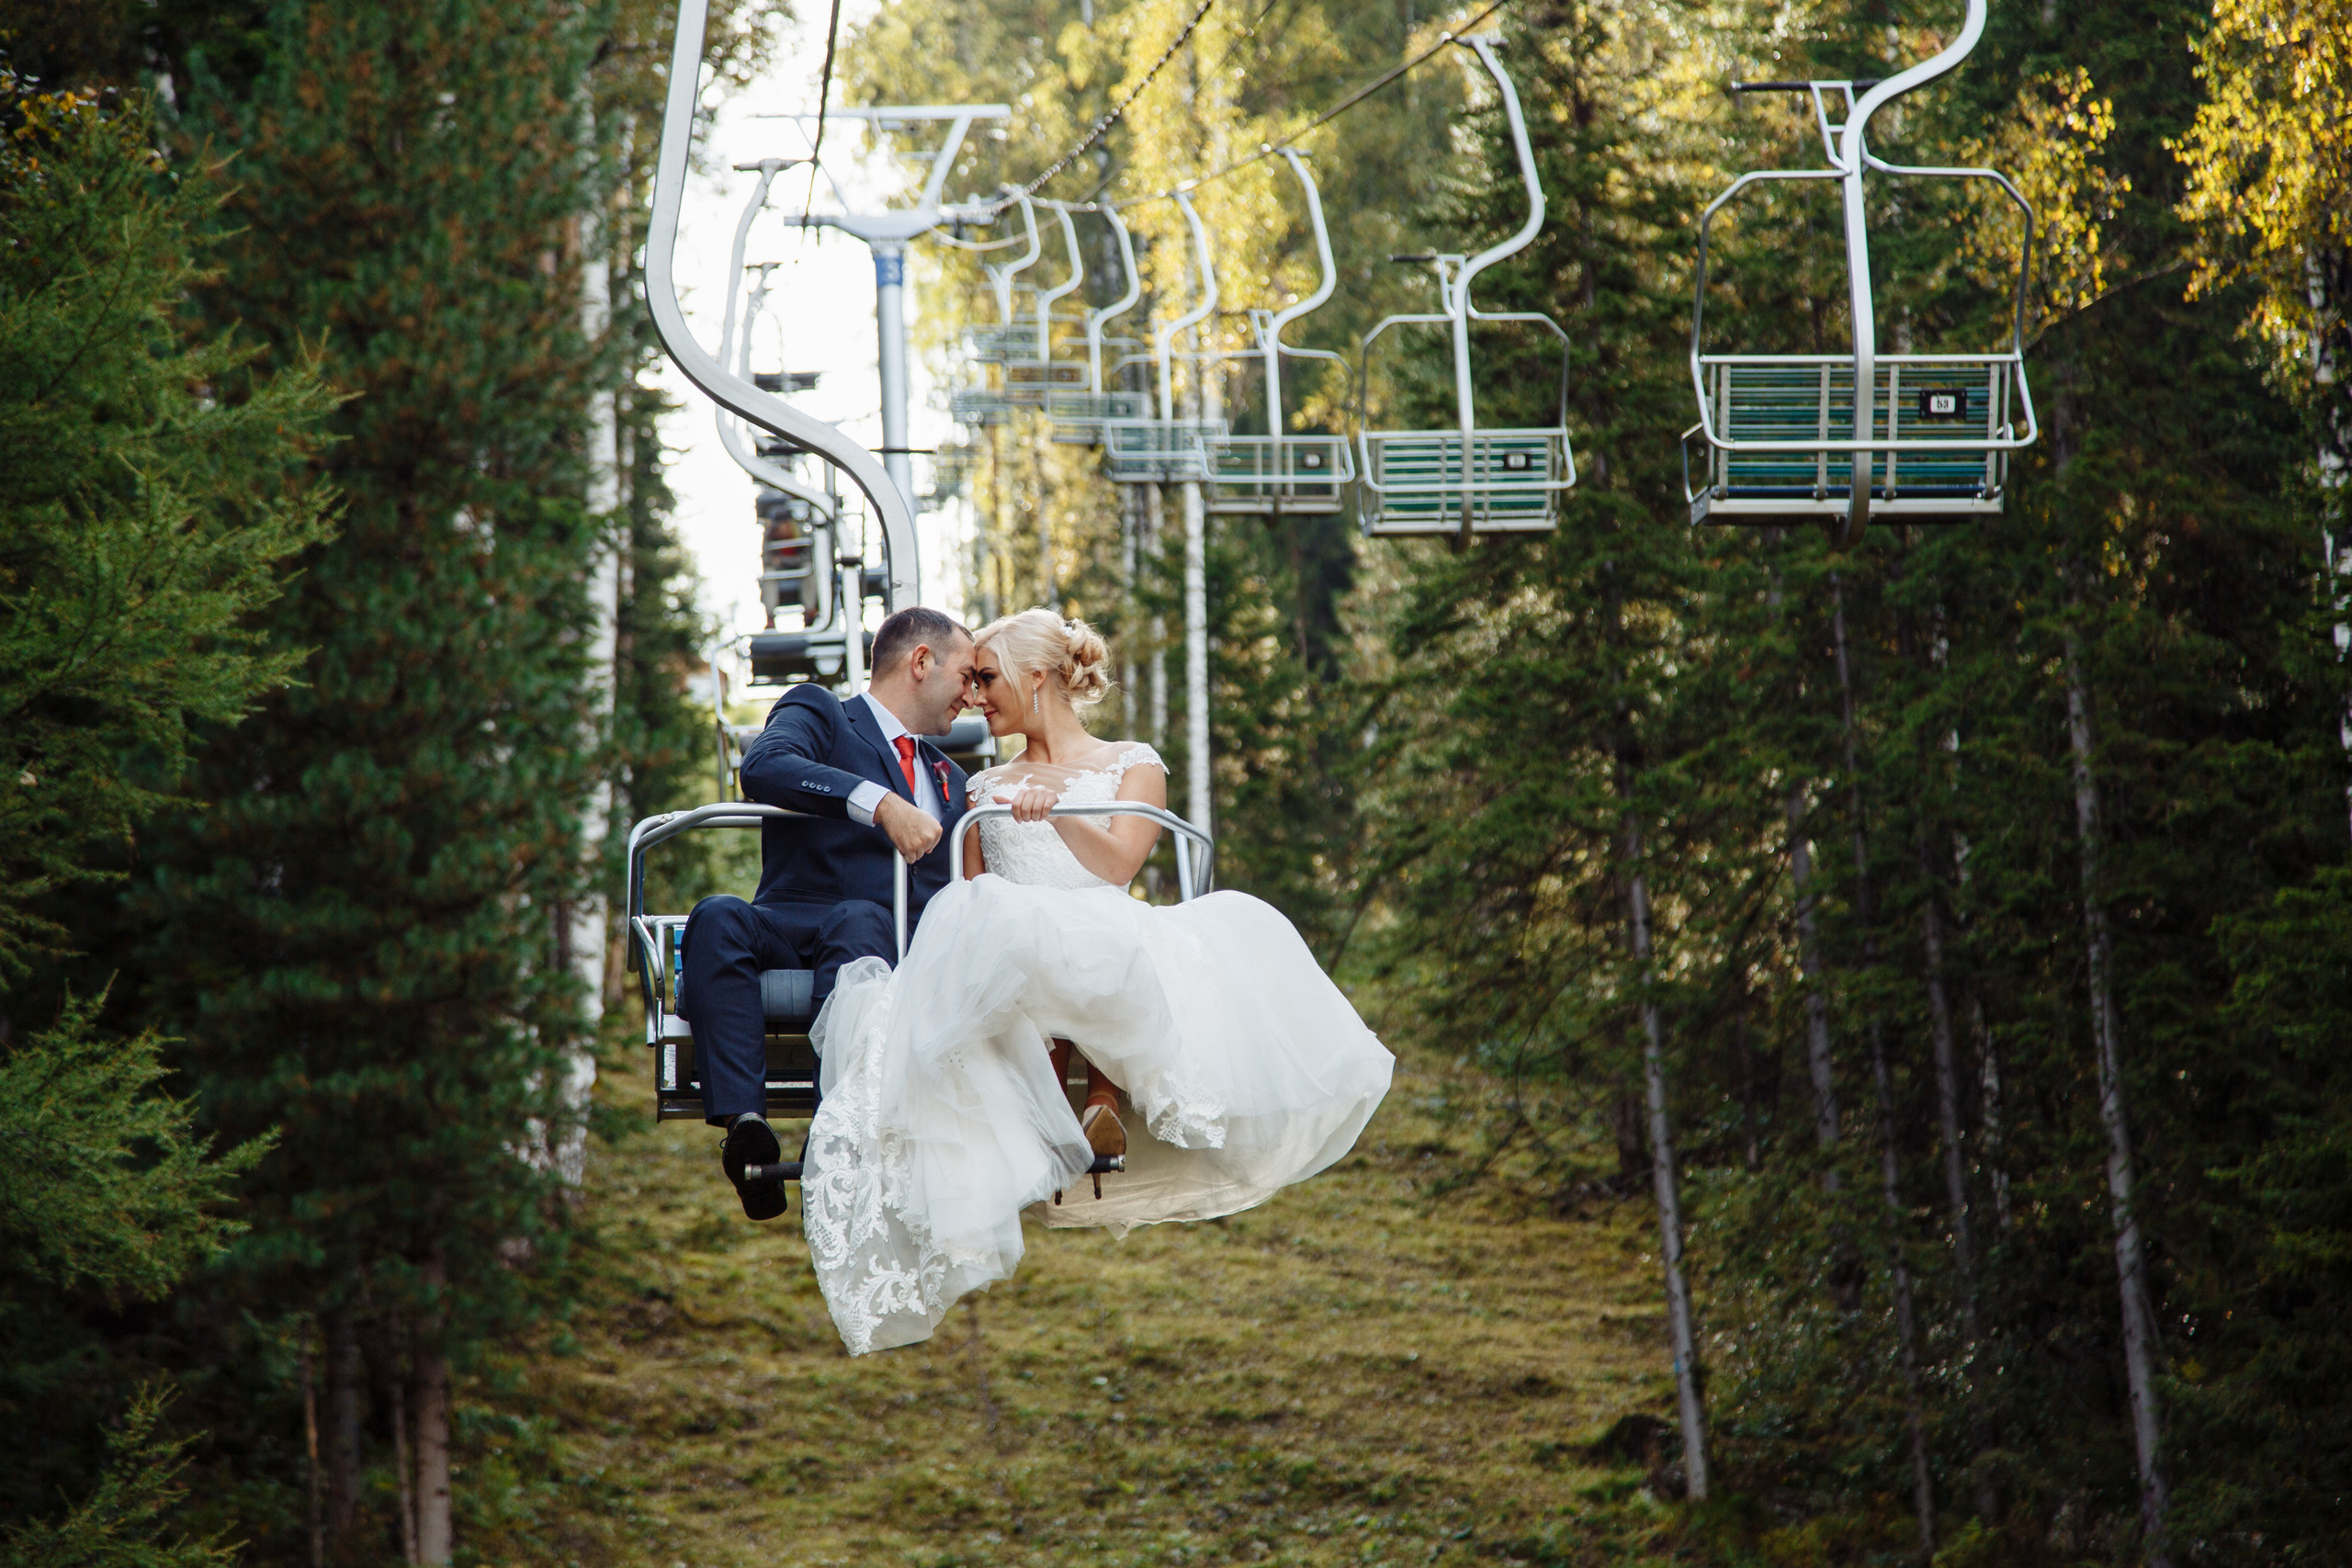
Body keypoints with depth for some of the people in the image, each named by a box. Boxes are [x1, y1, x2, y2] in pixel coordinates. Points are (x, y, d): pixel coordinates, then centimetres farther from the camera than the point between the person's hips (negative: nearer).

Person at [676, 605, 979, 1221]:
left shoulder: (950, 779, 35)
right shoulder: (819, 714, 14)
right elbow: (762, 767, -10)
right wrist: (880, 802, -22)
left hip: (900, 943, 2)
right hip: (790, 929, -2)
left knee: (858, 919, -35)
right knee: (718, 918, -35)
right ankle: (744, 1120, -47)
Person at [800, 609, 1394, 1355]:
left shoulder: (1132, 765, 24)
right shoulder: (986, 788, 34)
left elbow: (1119, 862, 5)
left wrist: (1057, 809, -9)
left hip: (1109, 941, -1)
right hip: (1006, 966, 1)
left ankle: (1106, 1097, -36)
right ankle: (1047, 1112, -39)